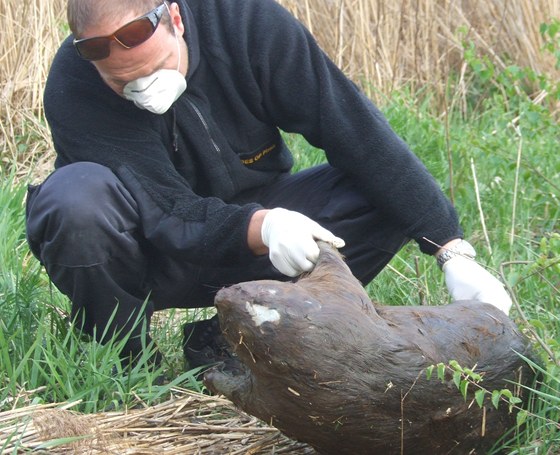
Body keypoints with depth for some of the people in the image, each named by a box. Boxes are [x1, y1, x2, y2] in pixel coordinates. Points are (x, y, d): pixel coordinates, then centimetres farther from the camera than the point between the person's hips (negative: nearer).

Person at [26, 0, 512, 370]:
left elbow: (356, 129, -21)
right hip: (158, 255, -3)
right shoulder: (72, 91, -26)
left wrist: (454, 254, -25)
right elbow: (167, 212, -28)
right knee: (76, 196, -36)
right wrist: (260, 230, -49)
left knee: (390, 194, -21)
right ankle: (124, 357, -9)